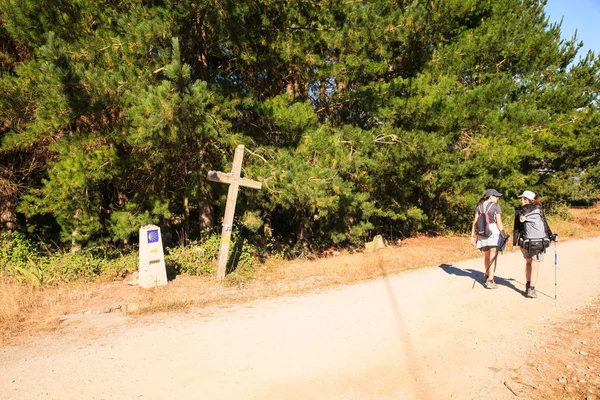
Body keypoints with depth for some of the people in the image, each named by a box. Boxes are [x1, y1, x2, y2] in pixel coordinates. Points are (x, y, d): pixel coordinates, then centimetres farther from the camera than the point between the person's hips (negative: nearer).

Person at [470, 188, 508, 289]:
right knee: (493, 258, -1)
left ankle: (487, 276, 36)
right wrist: (504, 235, -1)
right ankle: (490, 281, -4)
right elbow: (499, 223, -7)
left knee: (486, 257, 20)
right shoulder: (496, 206, -4)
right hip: (494, 232, -5)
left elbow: (475, 222, 5)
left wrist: (473, 236, 6)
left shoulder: (479, 206, 10)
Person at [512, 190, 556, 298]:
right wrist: (551, 236, 19)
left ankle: (528, 285, 22)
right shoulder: (539, 210, 3)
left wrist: (514, 243, 5)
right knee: (535, 265, 5)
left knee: (528, 262, 21)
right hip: (540, 242, 0)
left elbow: (516, 229, 0)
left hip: (527, 242, 0)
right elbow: (545, 226, 6)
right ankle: (531, 289, 3)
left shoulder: (520, 211, -1)